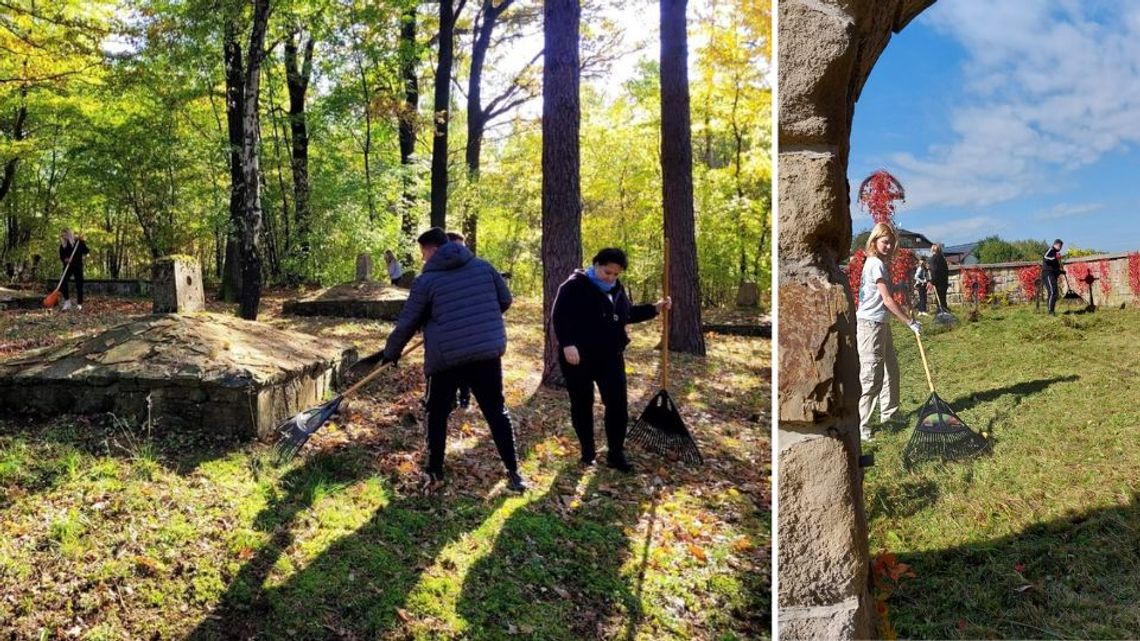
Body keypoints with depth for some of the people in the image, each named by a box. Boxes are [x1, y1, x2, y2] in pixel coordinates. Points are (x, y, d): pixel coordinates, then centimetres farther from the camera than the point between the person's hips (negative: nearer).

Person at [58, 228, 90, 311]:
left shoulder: (78, 241, -3)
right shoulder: (62, 245, 8)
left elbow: (85, 252, -10)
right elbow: (61, 256, 10)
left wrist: (82, 242, -24)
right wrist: (65, 259, -13)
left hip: (78, 266, -3)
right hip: (67, 266, 3)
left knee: (79, 285, -1)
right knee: (63, 283, -9)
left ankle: (79, 304, 7)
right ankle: (67, 302, 1)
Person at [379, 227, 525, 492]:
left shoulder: (425, 281, -3)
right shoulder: (483, 266, 6)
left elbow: (407, 324, 3)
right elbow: (505, 300, 13)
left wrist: (390, 353, 18)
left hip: (446, 358, -2)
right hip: (488, 352, 3)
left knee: (437, 416, 15)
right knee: (497, 413, 9)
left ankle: (434, 473, 19)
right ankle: (513, 473, 8)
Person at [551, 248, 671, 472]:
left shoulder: (617, 289, 11)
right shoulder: (575, 286, -12)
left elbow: (628, 314, 24)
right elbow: (559, 316, -18)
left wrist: (655, 309, 15)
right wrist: (567, 344, -28)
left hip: (610, 356, 6)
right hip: (578, 357, -5)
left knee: (617, 405, 2)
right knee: (582, 405, 7)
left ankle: (616, 454, 12)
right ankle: (587, 451, 23)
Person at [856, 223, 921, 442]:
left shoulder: (881, 263, 15)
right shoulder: (876, 264, -16)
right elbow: (887, 300, -20)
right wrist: (910, 322, -16)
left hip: (881, 324, 10)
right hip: (870, 324, -10)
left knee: (891, 368, 18)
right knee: (871, 376, -9)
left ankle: (888, 414, 31)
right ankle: (860, 426, -5)